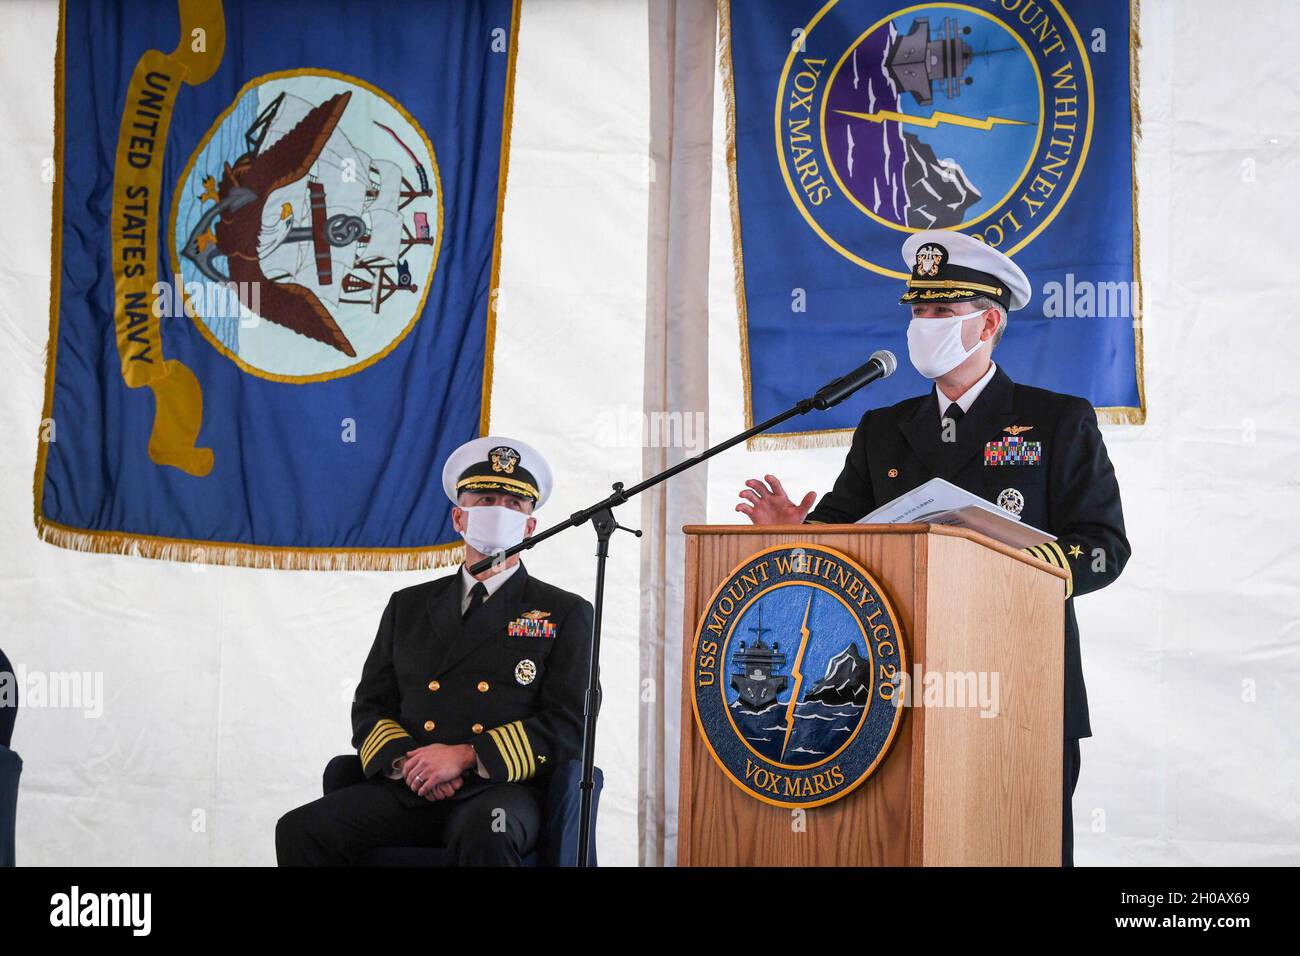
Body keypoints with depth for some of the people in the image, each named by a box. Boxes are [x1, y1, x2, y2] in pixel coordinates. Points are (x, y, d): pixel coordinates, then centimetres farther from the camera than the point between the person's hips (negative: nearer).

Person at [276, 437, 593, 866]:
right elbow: (370, 708, 18)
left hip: (499, 789, -4)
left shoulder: (566, 614, 11)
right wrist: (404, 762, -6)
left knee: (482, 835, -40)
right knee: (299, 830, -22)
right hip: (407, 792, 4)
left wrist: (465, 757, -12)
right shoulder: (408, 606, 22)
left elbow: (569, 728, 0)